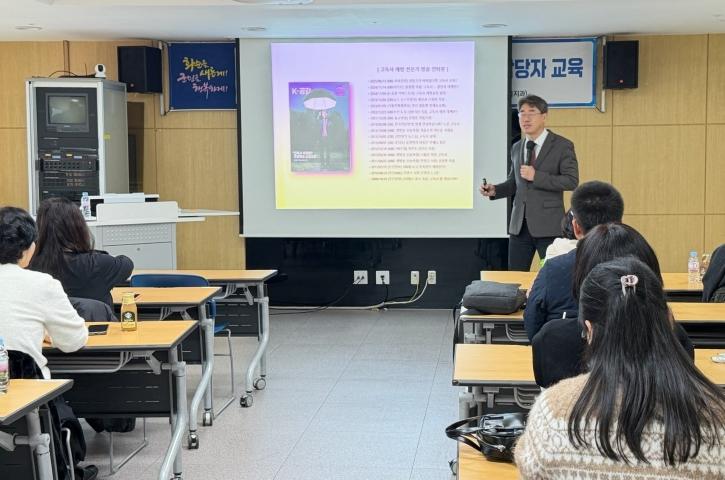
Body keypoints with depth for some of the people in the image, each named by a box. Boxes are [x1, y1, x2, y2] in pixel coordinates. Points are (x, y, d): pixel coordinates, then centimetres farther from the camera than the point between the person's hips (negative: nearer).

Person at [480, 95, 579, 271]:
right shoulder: (516, 148, 13)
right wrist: (494, 190, 0)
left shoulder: (562, 145, -4)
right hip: (519, 225, 5)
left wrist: (536, 176, -17)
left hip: (548, 225, -5)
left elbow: (571, 181, -12)